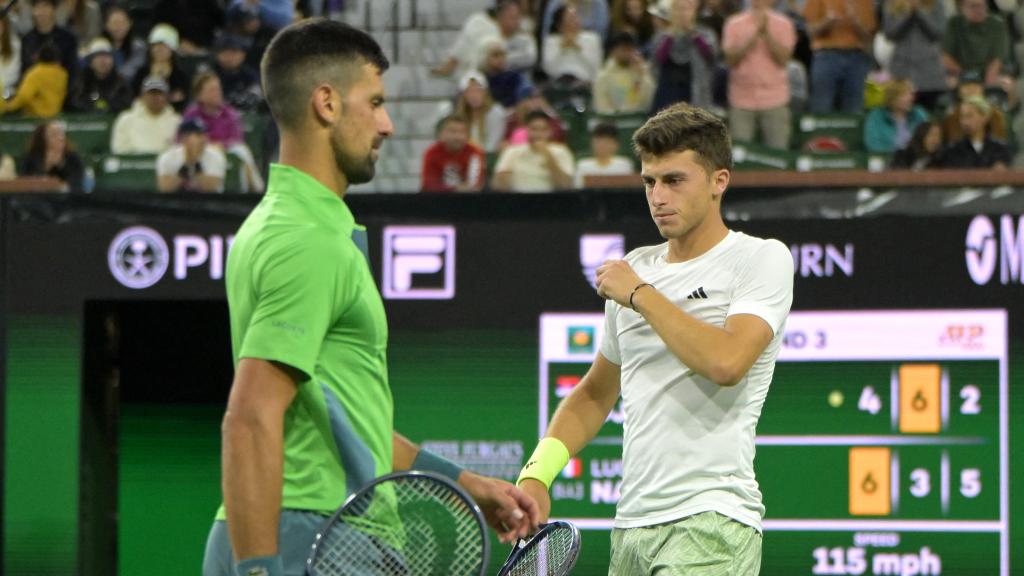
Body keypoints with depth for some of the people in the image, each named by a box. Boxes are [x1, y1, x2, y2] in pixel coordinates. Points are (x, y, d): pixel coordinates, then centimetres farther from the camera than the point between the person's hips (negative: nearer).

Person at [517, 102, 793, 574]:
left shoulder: (762, 259, 0)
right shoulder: (635, 268, 18)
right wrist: (537, 474, 9)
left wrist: (640, 294, -6)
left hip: (710, 522, -6)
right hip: (631, 527, 6)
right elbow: (595, 394, 26)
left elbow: (726, 362, -18)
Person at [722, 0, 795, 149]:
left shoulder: (783, 25, 3)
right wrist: (755, 35, -15)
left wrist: (766, 32, -16)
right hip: (742, 101, 0)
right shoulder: (734, 24, 3)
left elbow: (783, 58, -7)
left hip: (774, 100, 0)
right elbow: (731, 59, -6)